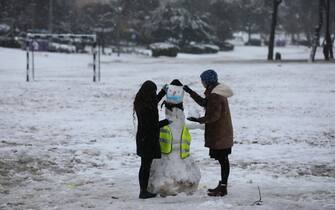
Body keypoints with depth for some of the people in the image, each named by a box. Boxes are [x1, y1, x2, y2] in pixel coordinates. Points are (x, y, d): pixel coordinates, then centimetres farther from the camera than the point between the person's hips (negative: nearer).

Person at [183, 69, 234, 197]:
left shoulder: (215, 95, -21)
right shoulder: (218, 92, 12)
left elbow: (214, 115, -23)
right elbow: (204, 103, 26)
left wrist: (199, 120, -14)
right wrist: (190, 92, 25)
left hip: (219, 135, -10)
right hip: (223, 133, 10)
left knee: (222, 160, -4)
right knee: (223, 160, 15)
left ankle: (223, 187, 1)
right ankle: (222, 185, 23)